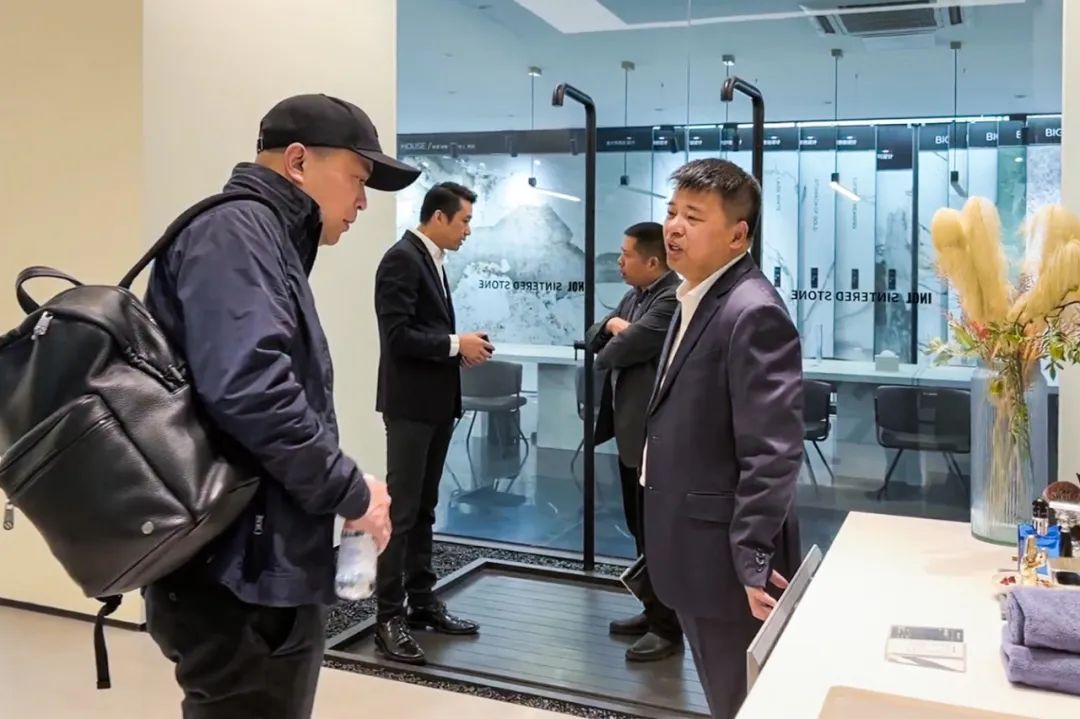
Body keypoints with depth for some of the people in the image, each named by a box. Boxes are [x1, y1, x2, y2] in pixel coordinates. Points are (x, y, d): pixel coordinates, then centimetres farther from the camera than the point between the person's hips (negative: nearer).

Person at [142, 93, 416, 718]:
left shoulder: (266, 241, 19)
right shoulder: (237, 230, -12)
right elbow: (247, 391, -26)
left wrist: (335, 490, 9)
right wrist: (350, 491, -15)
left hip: (264, 569, 10)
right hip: (242, 578, -10)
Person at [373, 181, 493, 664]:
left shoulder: (432, 261, 16)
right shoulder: (402, 259, -13)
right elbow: (398, 335, -21)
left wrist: (461, 348, 3)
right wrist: (456, 345, -15)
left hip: (436, 402, 9)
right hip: (411, 404, -9)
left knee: (423, 509, 14)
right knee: (400, 511, -5)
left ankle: (422, 603, 23)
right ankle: (389, 618, 3)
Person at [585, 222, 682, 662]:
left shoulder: (674, 298, -19)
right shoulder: (633, 297, 14)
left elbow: (623, 349, -24)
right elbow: (594, 339, 14)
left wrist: (608, 349, -1)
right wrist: (610, 325, -8)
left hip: (654, 435, -10)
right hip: (631, 430, 10)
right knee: (641, 529, 18)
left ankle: (668, 628, 13)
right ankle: (652, 612, 32)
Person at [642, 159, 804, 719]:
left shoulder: (753, 313, -21)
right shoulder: (695, 299, 11)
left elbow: (771, 453, -25)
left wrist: (753, 563, -23)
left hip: (728, 557, -9)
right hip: (697, 552, 9)